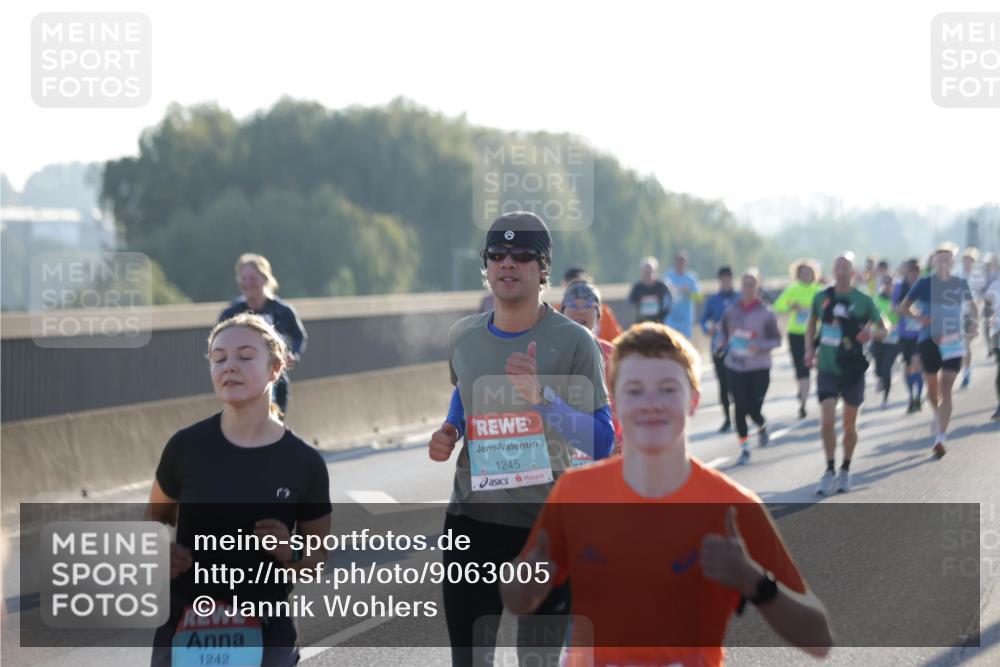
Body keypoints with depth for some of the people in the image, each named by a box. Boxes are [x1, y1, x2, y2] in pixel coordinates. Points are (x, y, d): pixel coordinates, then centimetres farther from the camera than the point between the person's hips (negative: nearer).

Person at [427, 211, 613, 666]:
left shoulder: (573, 341, -11)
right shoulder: (462, 337, 4)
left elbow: (602, 443, -16)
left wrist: (541, 397, -30)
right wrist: (449, 433, 6)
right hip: (470, 523, 4)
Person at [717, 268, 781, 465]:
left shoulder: (765, 313, -8)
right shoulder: (732, 310, 1)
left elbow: (776, 339, -3)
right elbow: (723, 330, 19)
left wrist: (760, 347, -20)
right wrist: (723, 342, 0)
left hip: (759, 368, -2)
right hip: (735, 366, 3)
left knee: (754, 409, -4)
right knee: (740, 408, 0)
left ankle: (761, 427, 33)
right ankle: (744, 449, 11)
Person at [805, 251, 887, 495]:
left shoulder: (863, 301, -4)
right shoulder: (822, 297, 2)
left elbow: (882, 330, 3)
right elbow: (812, 322, 19)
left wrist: (871, 333, -20)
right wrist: (809, 349, 6)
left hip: (853, 370, -1)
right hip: (826, 368, 1)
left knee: (849, 425, 9)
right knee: (827, 422, -13)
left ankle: (845, 470, 27)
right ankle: (830, 470, -1)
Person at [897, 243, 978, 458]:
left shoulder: (960, 284, 4)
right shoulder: (925, 283, -2)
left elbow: (971, 305, 20)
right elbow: (903, 308, -2)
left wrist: (974, 325, 4)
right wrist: (919, 318, -20)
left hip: (953, 341, 0)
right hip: (929, 341, 0)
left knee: (946, 391, -9)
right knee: (933, 388, 10)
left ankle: (940, 438, -11)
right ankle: (938, 414, 43)